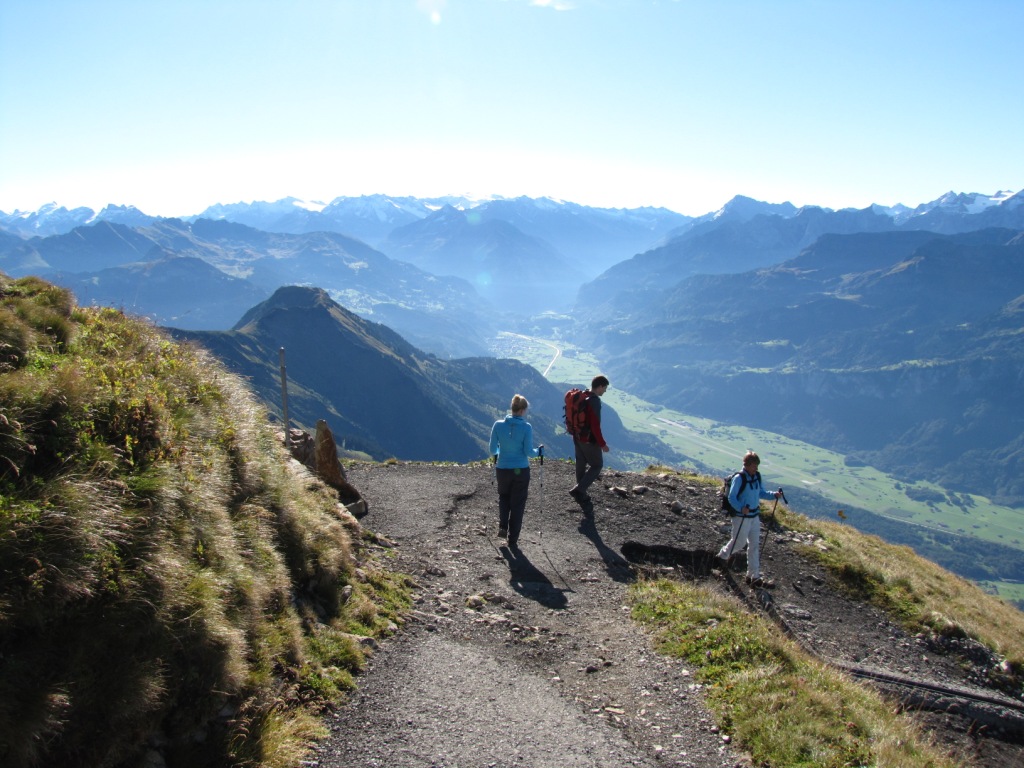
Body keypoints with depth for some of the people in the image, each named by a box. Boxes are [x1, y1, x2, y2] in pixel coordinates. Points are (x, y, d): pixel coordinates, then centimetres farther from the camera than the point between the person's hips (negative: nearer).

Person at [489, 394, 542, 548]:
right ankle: (513, 539, 15)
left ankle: (503, 527, 10)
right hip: (521, 470, -2)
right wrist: (539, 451, 10)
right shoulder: (526, 427, -13)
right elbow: (528, 451, -12)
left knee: (503, 497, 26)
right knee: (518, 503, 11)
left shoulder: (498, 425, -7)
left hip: (502, 469, 2)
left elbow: (493, 450, -2)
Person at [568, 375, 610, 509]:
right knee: (597, 465, 5)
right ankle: (578, 490, -5)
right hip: (589, 440, -9)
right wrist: (602, 444, -18)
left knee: (581, 465, 16)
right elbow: (595, 425, -24)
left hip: (577, 438, 9)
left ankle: (582, 498, 26)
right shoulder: (594, 401, -22)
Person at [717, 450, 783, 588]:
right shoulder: (739, 478, -19)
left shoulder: (757, 476, 3)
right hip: (741, 517, -7)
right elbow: (732, 498, -19)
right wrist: (741, 508, -35)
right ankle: (723, 555, 38)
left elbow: (761, 493, 15)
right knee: (739, 542, 6)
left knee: (755, 545, 8)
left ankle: (754, 576, 15)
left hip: (755, 516, 7)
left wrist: (774, 494, -3)